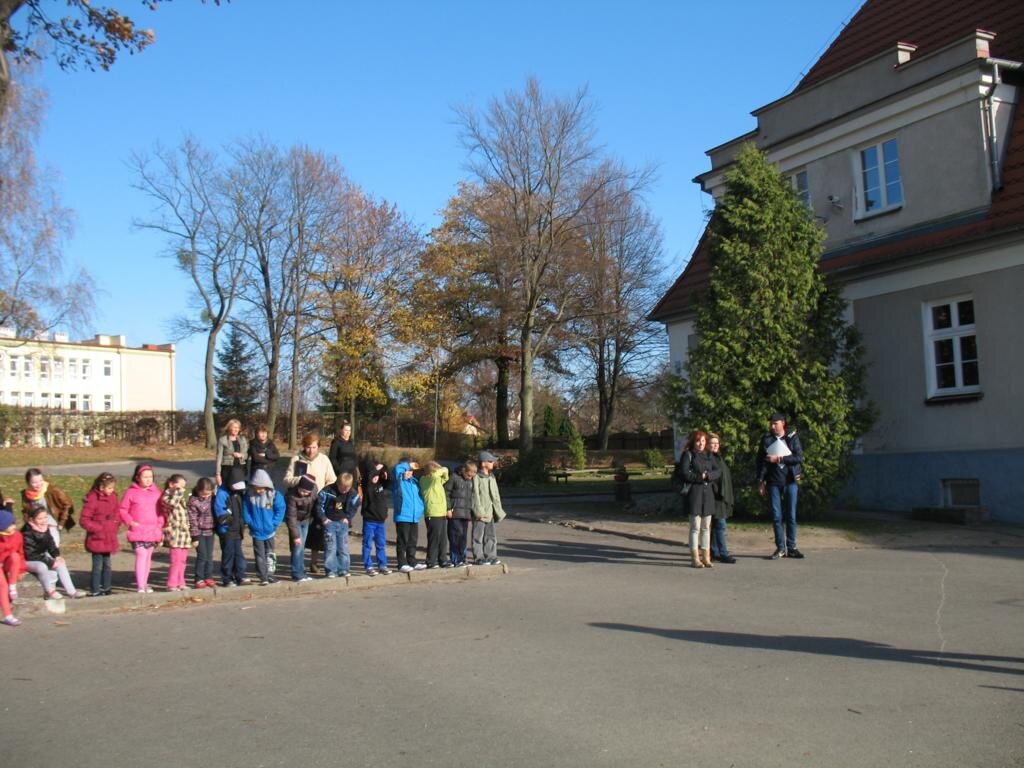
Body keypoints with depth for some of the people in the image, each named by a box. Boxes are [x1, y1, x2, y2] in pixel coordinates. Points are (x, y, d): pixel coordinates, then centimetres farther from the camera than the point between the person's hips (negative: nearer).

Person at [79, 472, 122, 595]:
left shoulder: (113, 497, 6)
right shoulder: (92, 499, -15)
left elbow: (117, 513, 20)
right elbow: (84, 521, -14)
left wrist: (116, 527, 7)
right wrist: (99, 528, -14)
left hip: (109, 539, 7)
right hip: (97, 539, -6)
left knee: (107, 564, 16)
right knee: (98, 566, -3)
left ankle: (106, 588, 27)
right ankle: (94, 591, 6)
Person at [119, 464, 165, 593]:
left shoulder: (156, 492, 7)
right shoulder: (131, 492, -2)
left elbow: (162, 510, 12)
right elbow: (123, 510, 1)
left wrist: (161, 523, 0)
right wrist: (130, 522, -11)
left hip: (153, 531, 4)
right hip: (137, 531, -4)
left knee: (148, 557, 13)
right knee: (141, 555, -14)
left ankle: (145, 583, 25)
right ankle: (140, 585, -14)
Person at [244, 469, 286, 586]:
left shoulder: (275, 496, -13)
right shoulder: (249, 496, -9)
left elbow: (280, 510, -8)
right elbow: (245, 511, -1)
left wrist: (273, 523, -13)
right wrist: (251, 523, -9)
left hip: (269, 531, 0)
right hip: (256, 532, 0)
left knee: (270, 554, 15)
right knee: (259, 555, 4)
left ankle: (270, 574, 28)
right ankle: (263, 578, 9)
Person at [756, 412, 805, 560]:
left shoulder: (792, 438, 1)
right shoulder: (766, 439, 4)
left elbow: (799, 457, -9)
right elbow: (760, 461, 6)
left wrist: (779, 459, -14)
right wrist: (760, 481, 2)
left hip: (790, 481, -1)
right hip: (773, 482, 1)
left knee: (791, 515, 1)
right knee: (776, 516, 1)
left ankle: (791, 547, 9)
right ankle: (780, 548, 8)